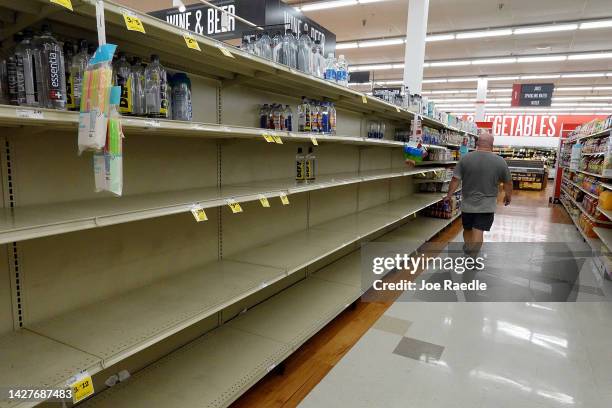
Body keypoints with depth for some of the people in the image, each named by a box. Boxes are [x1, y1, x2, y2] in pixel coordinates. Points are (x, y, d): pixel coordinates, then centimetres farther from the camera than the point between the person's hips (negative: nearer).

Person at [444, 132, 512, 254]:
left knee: (467, 229, 19)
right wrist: (508, 196, 21)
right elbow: (508, 182, 4)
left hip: (467, 204, 2)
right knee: (478, 232, -1)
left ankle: (468, 251, 35)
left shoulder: (465, 158, -6)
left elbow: (455, 179, -7)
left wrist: (449, 195, 3)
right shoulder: (500, 161, -5)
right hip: (487, 206, -1)